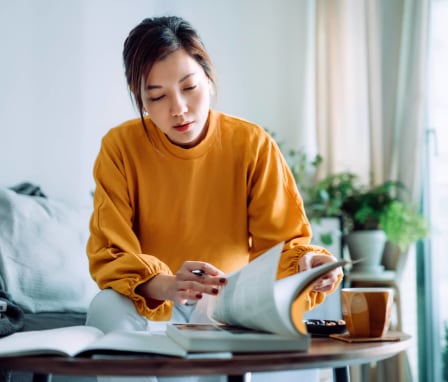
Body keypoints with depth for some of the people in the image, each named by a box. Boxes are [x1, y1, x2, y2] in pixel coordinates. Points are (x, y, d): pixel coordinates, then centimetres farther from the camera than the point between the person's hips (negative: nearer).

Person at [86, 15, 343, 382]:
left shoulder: (253, 144, -9)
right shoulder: (120, 147, -10)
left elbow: (283, 240, -5)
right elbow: (110, 255, -14)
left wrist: (305, 264, -30)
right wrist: (166, 285, -35)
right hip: (149, 307, 1)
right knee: (107, 307, -30)